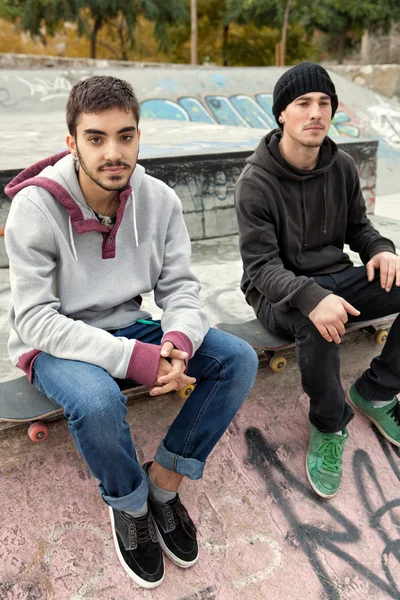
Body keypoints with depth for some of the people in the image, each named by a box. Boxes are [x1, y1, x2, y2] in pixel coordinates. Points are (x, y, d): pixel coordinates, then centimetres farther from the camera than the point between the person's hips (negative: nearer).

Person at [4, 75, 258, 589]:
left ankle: (163, 480, 1)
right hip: (55, 344, -4)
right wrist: (133, 358, -32)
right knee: (98, 402, -37)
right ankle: (130, 504, -1)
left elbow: (180, 286, -4)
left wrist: (179, 343, -28)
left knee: (238, 359, -11)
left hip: (128, 328, 5)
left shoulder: (159, 200, -7)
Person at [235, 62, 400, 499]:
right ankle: (330, 425, -11)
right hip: (279, 294, -6)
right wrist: (310, 296, -38)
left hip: (336, 279, 6)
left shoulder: (342, 167, 3)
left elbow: (357, 226, 15)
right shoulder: (256, 181, -14)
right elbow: (261, 265, -19)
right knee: (316, 323, -40)